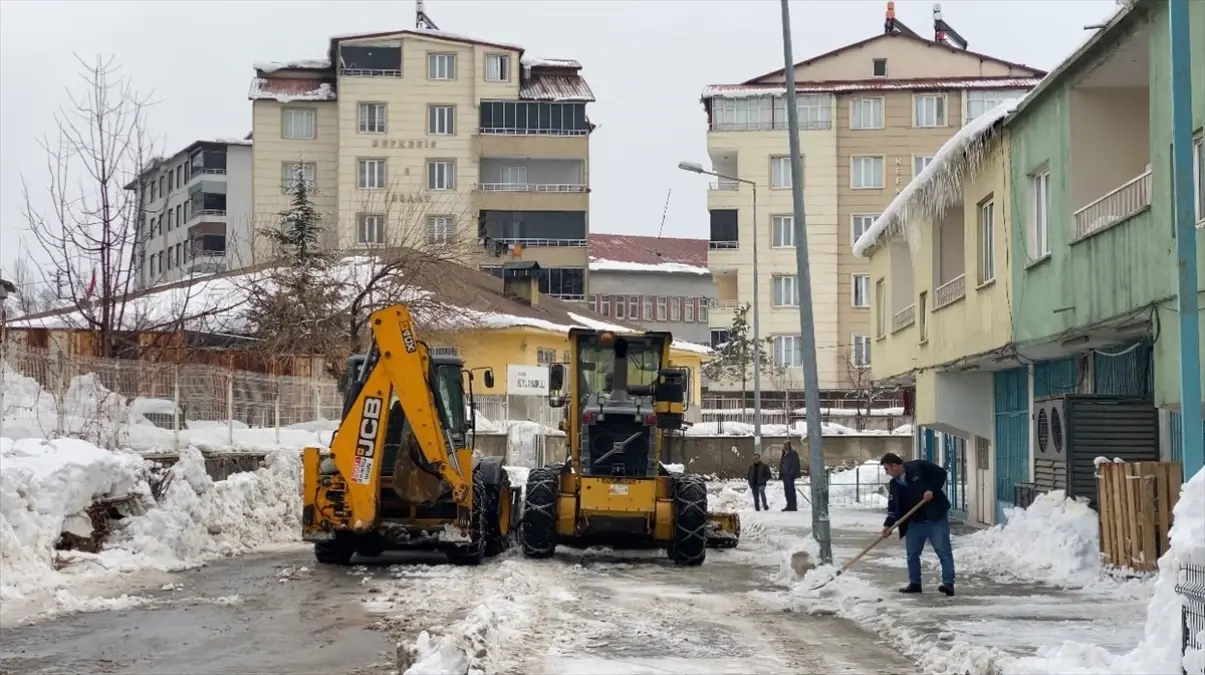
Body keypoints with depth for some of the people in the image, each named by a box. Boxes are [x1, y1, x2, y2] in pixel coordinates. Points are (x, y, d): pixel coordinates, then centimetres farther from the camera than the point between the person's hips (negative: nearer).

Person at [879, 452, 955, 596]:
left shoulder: (919, 467, -10)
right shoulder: (894, 485, 6)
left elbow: (941, 473, -8)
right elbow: (893, 507, 3)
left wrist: (932, 490, -19)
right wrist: (888, 524, -11)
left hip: (936, 517, -6)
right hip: (915, 522, 6)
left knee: (943, 551, -7)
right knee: (912, 553, 8)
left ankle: (948, 583, -7)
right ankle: (914, 583, 20)